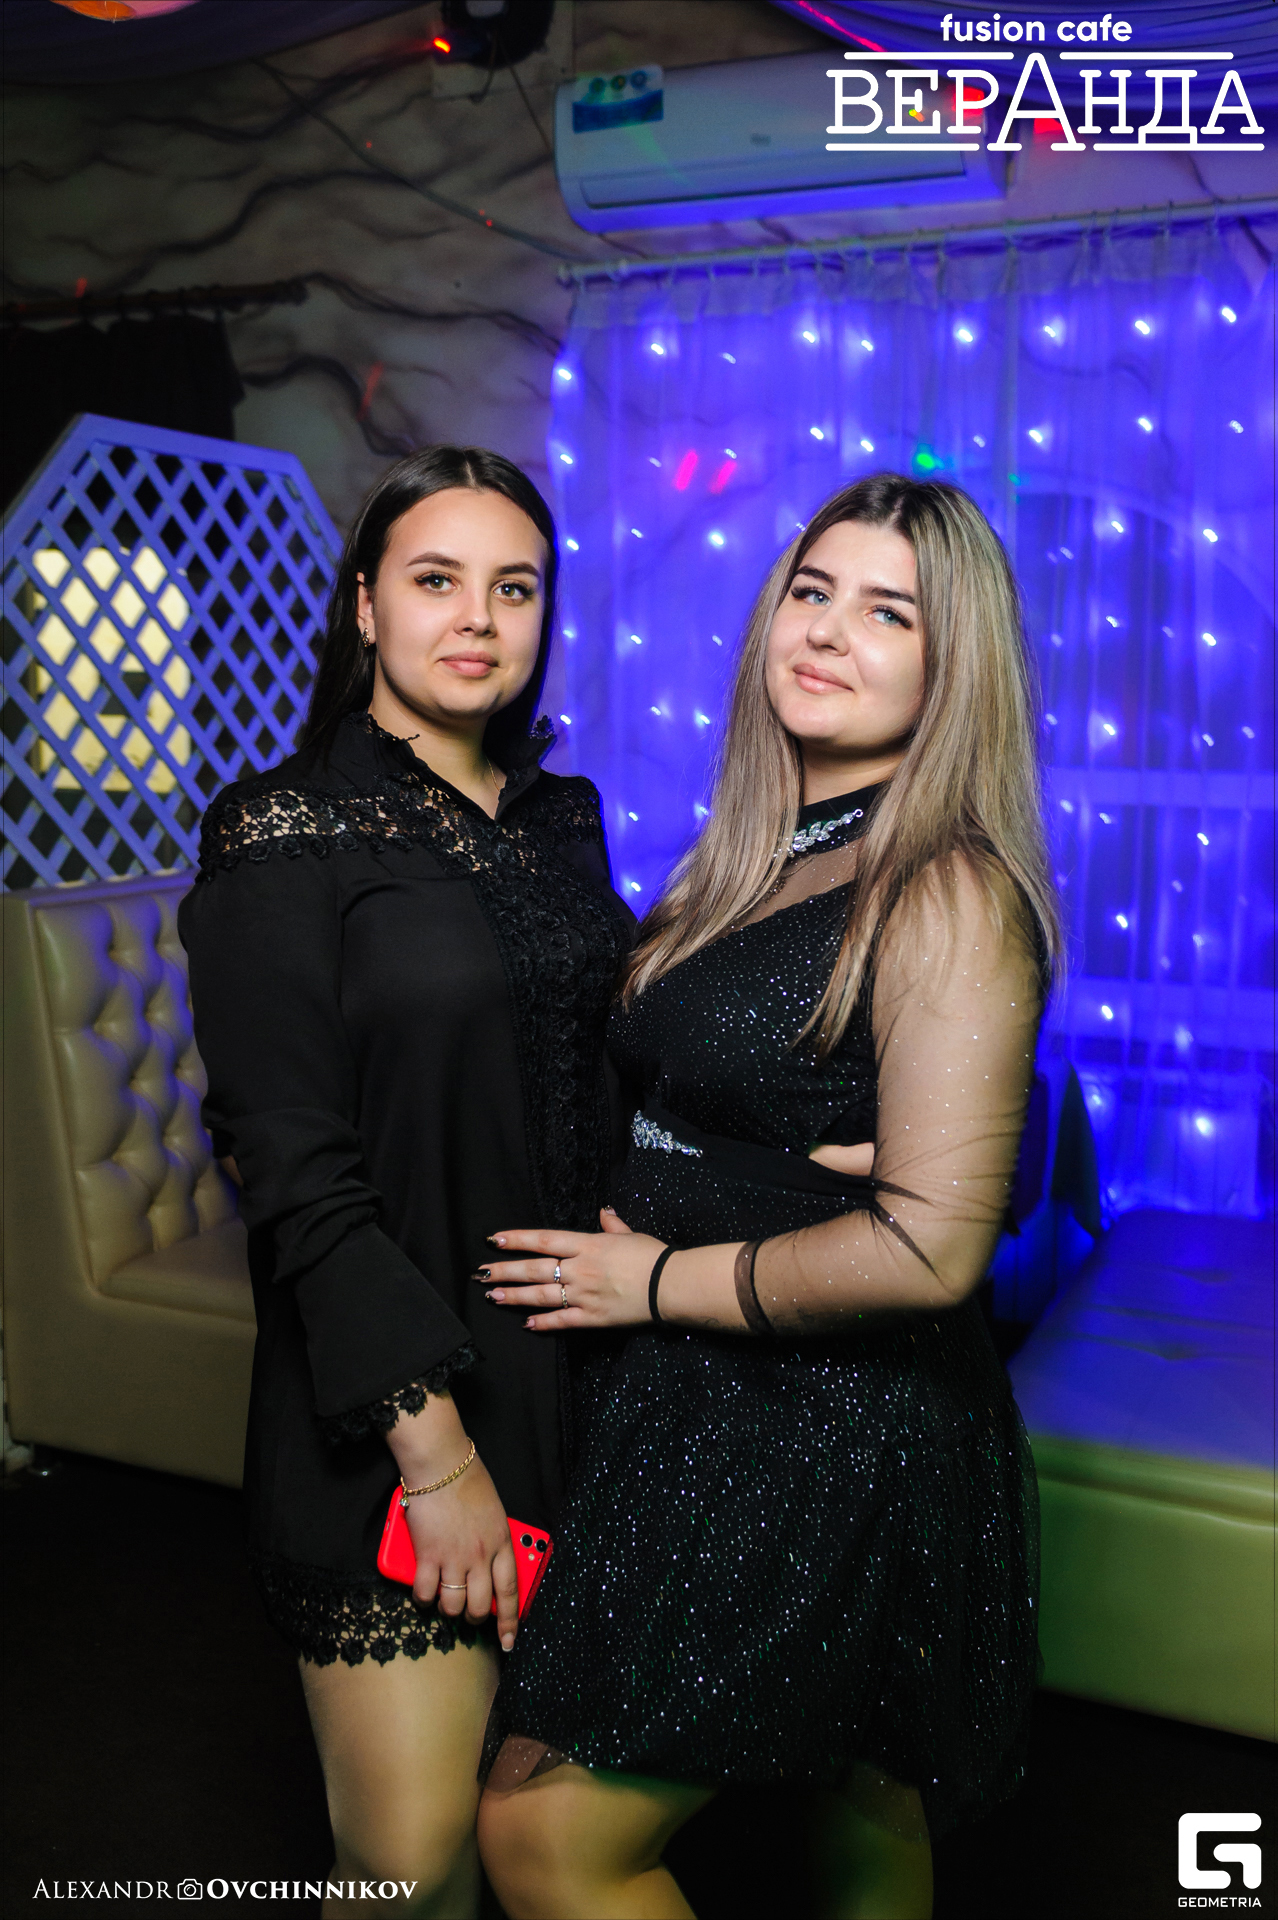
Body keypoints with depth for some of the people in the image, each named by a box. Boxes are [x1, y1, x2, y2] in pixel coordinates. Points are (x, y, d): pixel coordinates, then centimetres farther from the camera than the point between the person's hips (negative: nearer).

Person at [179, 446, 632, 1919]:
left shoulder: (564, 818, 10)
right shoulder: (285, 833, -9)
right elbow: (297, 1176, -14)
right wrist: (436, 1447, -16)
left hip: (578, 1364, 6)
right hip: (397, 1404, -5)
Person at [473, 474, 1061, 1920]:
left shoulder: (950, 894, -18)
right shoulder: (749, 864, 7)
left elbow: (928, 1247, -24)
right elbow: (690, 1120, 20)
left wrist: (659, 1280, -13)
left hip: (836, 1442, -7)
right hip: (697, 1407, 7)